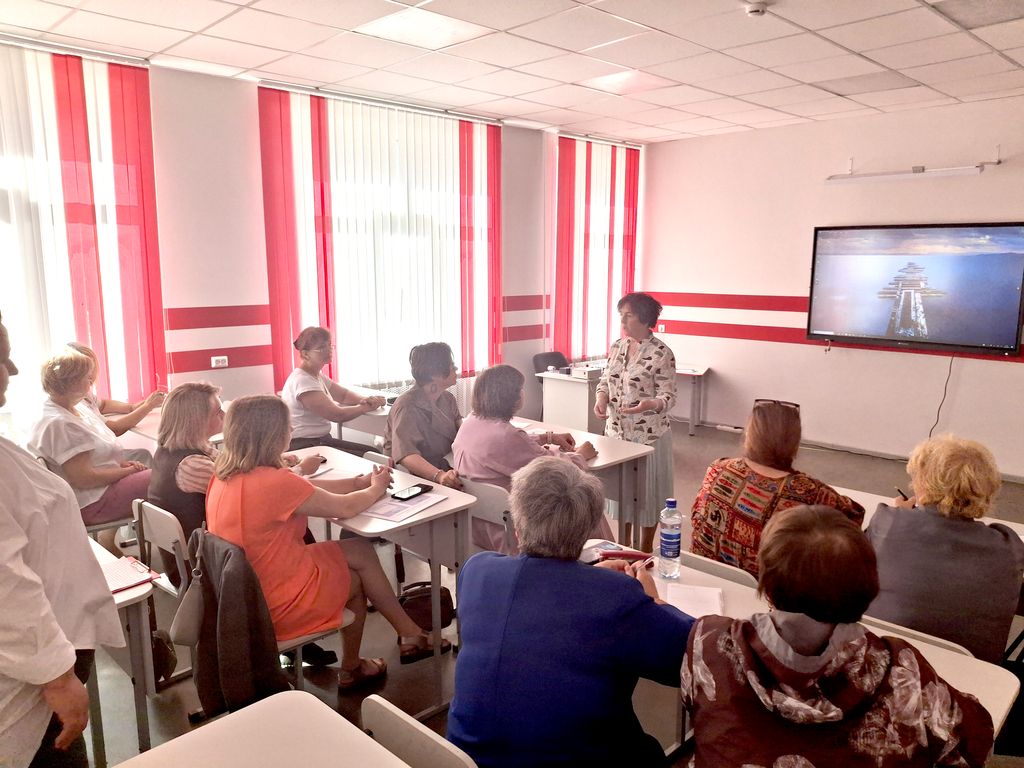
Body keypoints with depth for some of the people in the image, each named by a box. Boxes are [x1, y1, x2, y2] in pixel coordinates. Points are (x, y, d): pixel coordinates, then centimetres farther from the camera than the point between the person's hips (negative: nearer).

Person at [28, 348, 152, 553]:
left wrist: (122, 463, 2)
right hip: (89, 504, -10)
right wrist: (128, 471, -14)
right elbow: (82, 478, -24)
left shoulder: (69, 411, 8)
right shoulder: (59, 424, -22)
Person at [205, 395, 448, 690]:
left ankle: (410, 635, 24)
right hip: (276, 607, -8)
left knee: (360, 551, 12)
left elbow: (305, 489, 7)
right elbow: (346, 508, -15)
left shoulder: (224, 475, -2)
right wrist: (376, 488, 5)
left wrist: (359, 482, 7)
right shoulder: (273, 482, -29)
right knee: (355, 578, 17)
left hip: (243, 594, 8)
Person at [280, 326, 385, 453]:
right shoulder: (302, 381, -20)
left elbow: (344, 395, 14)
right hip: (304, 447, -9)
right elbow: (337, 415, -21)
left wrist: (365, 400, -8)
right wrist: (366, 407, -7)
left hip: (321, 440, 9)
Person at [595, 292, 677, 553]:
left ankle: (645, 548, 27)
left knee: (647, 488, 9)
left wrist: (649, 405, -37)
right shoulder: (616, 346, 3)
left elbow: (669, 397, -15)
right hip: (617, 430, 6)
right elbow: (606, 379, 12)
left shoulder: (661, 353, -15)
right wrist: (601, 397, -9)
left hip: (649, 433, -6)